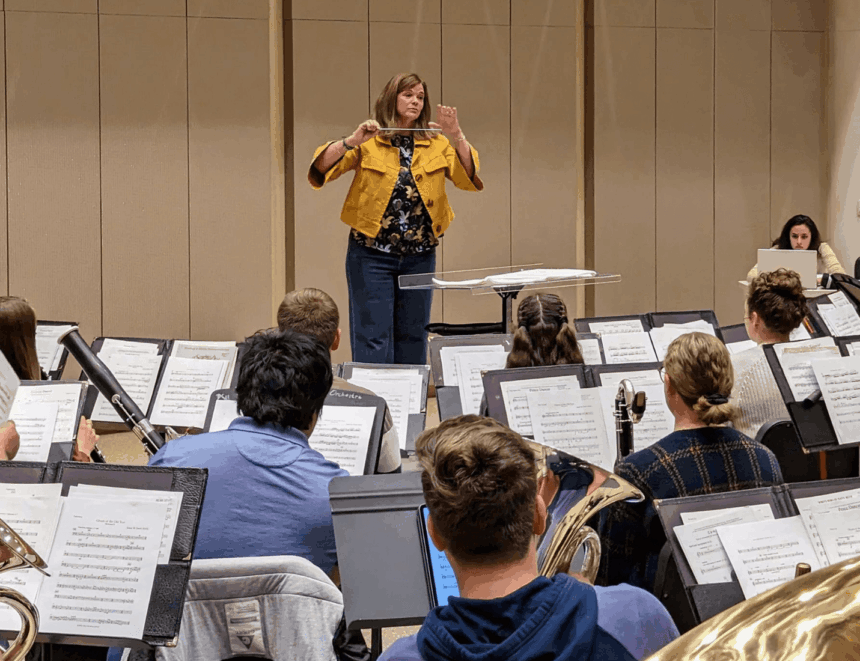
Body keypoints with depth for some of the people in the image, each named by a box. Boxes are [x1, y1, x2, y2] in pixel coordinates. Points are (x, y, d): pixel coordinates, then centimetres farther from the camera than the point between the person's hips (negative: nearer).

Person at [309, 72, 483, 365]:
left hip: (420, 256, 3)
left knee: (413, 337, 10)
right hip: (372, 255, -3)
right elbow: (321, 167, -9)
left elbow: (469, 177, -4)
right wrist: (352, 141, -23)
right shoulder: (368, 143, -1)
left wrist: (456, 136, -16)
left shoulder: (436, 144, 8)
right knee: (373, 338, -6)